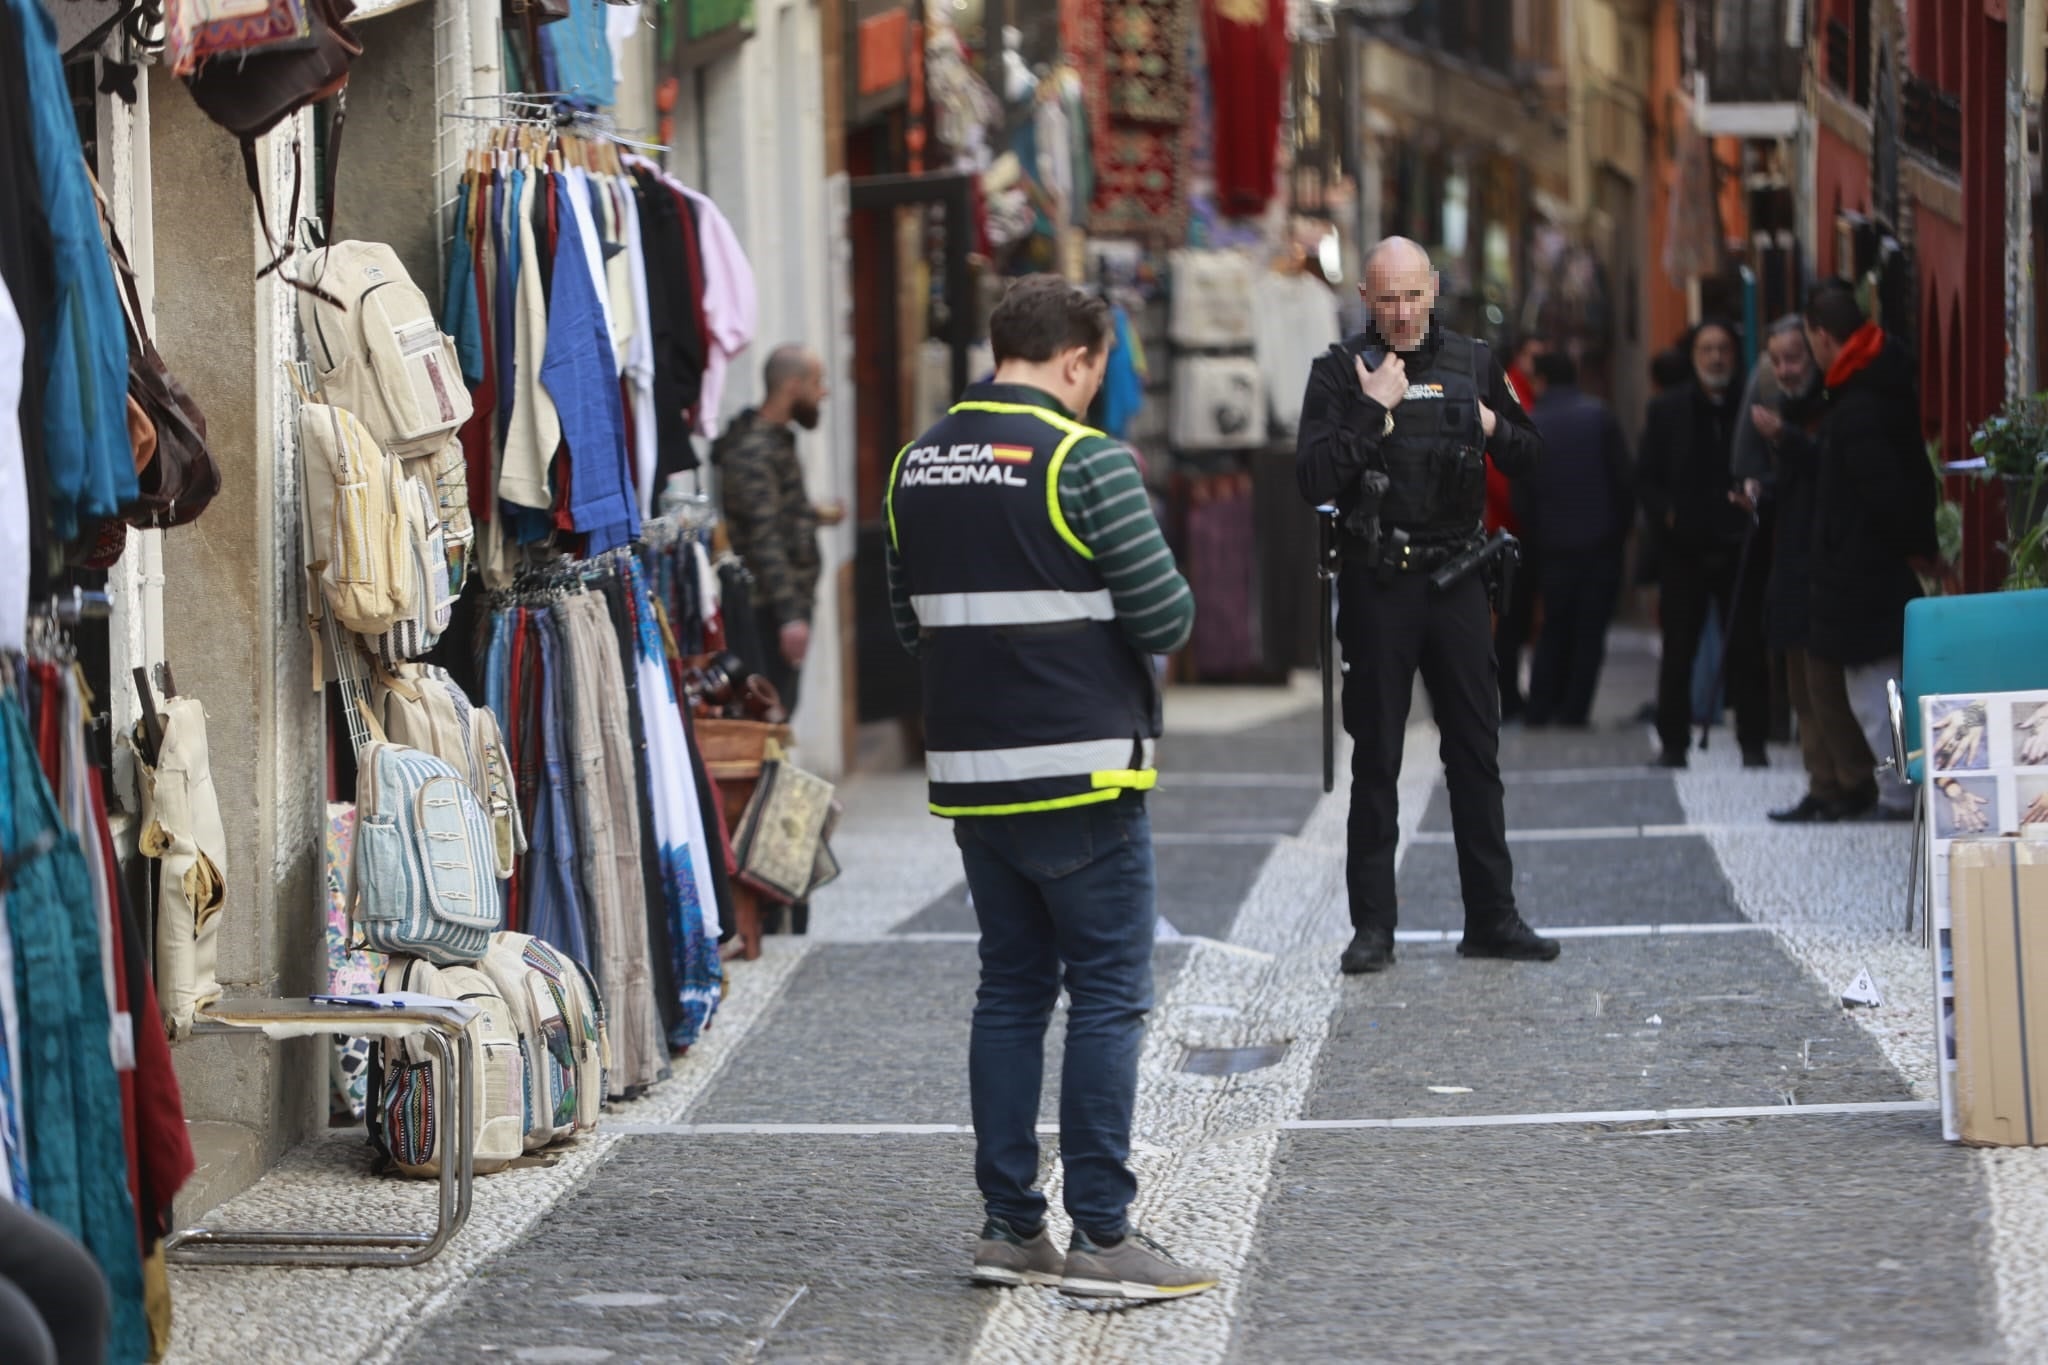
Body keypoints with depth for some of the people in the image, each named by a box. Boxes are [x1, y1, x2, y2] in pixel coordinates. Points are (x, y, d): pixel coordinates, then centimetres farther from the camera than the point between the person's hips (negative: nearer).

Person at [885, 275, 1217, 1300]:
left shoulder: (919, 464, 9)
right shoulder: (1083, 459, -13)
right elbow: (1166, 612, -13)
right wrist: (1156, 627, 8)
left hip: (969, 774, 7)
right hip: (1081, 772, -7)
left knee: (1010, 992, 14)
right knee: (1108, 998, -1)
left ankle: (1009, 1226, 14)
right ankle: (1102, 1237, -3)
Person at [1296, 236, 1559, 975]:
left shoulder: (1472, 363, 7)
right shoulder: (1340, 371, -4)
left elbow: (1529, 457, 14)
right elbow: (1314, 479, -14)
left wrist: (1493, 428, -6)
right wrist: (1373, 411, -20)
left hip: (1456, 579, 3)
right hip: (1376, 587, -3)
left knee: (1476, 753, 6)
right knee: (1376, 760, 1)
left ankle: (1492, 918, 12)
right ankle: (1372, 925, 6)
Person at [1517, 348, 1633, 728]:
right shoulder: (1599, 415, -2)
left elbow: (1522, 495, -1)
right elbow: (1624, 475, -4)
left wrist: (1534, 537, 11)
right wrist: (1621, 525, 7)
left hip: (1554, 544, 1)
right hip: (1601, 540, -1)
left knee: (1554, 628, 13)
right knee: (1590, 627, 4)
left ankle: (1541, 708, 8)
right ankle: (1574, 709, -1)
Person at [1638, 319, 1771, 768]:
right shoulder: (1667, 410, 8)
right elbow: (1646, 478, 8)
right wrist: (1666, 514, -7)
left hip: (1740, 546, -1)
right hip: (1685, 546, 1)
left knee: (1747, 648, -1)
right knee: (1678, 650, 4)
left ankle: (1753, 742, 6)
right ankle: (1673, 742, 11)